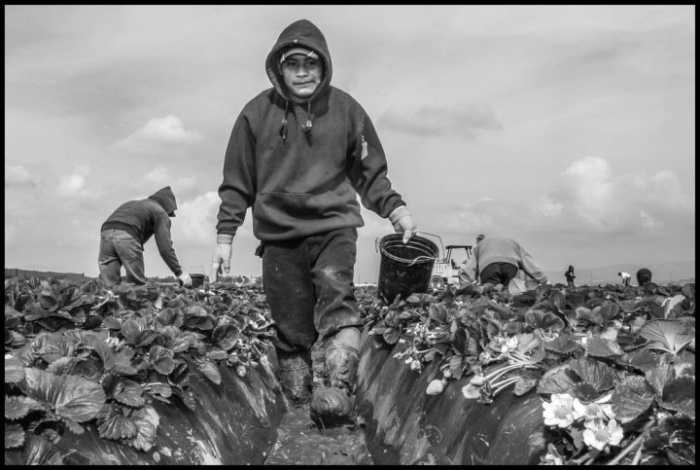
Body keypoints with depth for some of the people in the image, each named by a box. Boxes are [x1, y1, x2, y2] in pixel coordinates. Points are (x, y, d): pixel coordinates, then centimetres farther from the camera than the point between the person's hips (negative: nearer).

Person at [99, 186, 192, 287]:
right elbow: (165, 248, 4)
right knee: (137, 284, 1)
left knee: (110, 285, -1)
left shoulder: (132, 204, 41)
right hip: (127, 236, -6)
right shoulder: (160, 212, 19)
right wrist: (179, 273, 8)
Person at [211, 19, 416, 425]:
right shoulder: (257, 113, 2)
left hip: (333, 226, 0)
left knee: (337, 294, -26)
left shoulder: (345, 109, 3)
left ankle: (337, 389, -32)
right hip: (279, 234, 1)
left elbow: (370, 171, 10)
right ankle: (297, 403, 18)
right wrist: (225, 235, 4)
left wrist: (394, 207, -5)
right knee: (292, 331, 3)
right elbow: (238, 181, 8)